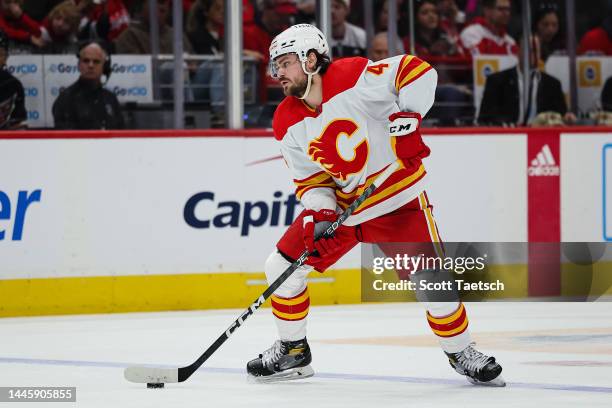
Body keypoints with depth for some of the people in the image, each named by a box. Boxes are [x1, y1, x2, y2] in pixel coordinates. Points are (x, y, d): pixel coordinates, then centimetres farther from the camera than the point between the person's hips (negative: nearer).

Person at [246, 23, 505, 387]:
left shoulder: (354, 77, -20)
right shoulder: (288, 124, -2)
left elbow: (418, 71, -19)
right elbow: (310, 179, 2)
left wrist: (409, 115, -28)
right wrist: (319, 213, -15)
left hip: (397, 198, -5)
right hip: (339, 204, 5)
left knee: (432, 281, -12)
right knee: (282, 267, 0)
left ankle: (461, 353, 11)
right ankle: (293, 351, 18)